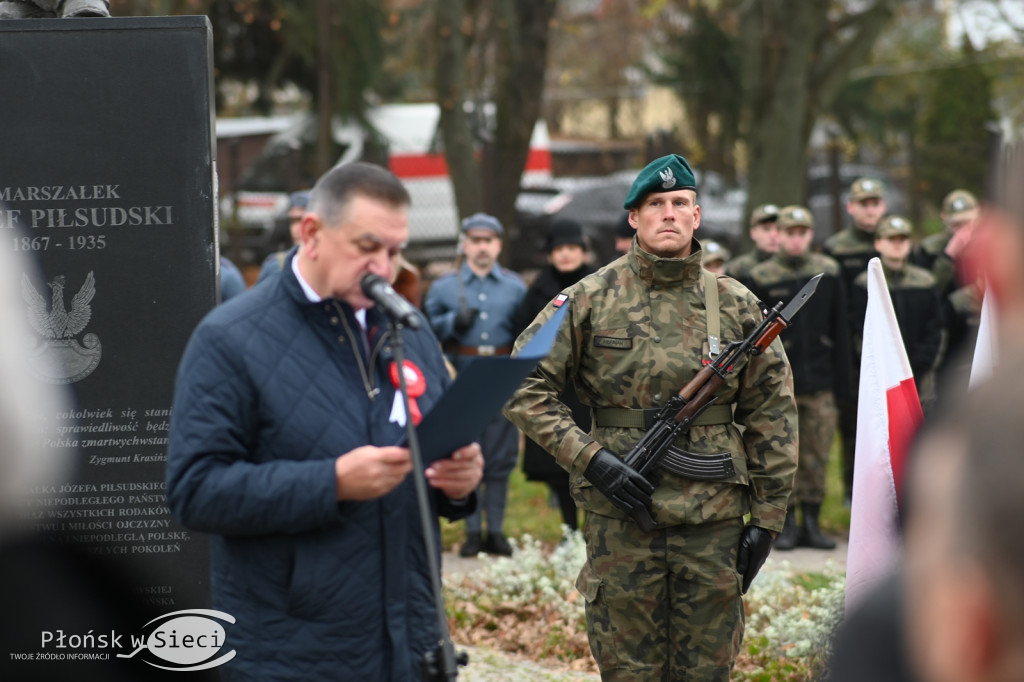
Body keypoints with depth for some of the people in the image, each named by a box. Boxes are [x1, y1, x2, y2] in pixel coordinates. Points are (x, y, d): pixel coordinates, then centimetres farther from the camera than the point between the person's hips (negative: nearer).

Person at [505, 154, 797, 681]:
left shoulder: (736, 305, 4)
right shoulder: (591, 300, -1)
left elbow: (772, 411, 8)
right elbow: (523, 387, -2)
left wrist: (766, 517, 4)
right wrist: (589, 458, -11)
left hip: (713, 522, 1)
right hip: (620, 519, -1)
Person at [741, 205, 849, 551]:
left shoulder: (828, 272, 7)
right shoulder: (760, 278, 0)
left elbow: (839, 329, 10)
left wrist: (842, 379, 7)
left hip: (820, 382, 2)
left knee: (818, 456, 3)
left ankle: (811, 523, 11)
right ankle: (786, 524, 6)